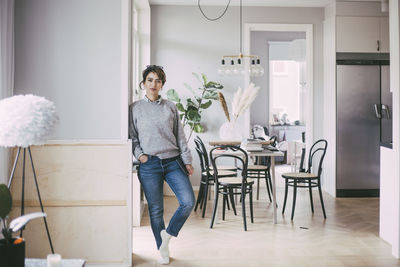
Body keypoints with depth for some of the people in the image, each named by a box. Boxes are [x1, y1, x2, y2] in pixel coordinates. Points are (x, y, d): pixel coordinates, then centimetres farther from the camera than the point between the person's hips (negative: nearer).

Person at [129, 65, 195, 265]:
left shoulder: (170, 107, 10)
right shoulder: (135, 108, 5)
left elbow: (180, 136, 11)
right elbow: (131, 137, 7)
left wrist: (187, 161, 8)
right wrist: (139, 154, -9)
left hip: (173, 162, 2)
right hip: (149, 165, -2)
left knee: (188, 202, -9)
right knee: (156, 210, 5)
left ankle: (168, 234, 15)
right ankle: (163, 250, 23)